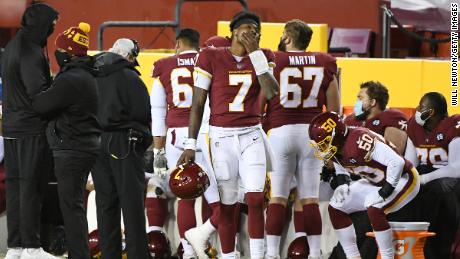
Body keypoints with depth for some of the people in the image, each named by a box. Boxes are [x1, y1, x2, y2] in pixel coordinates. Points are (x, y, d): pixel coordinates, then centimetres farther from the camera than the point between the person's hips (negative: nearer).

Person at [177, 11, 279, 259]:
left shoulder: (262, 57, 4)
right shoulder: (211, 58, -5)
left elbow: (271, 92, -14)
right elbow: (198, 104, -2)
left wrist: (255, 53, -15)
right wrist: (190, 145, -5)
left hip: (251, 136, 2)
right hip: (221, 137, -1)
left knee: (256, 199, -11)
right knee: (227, 205, 3)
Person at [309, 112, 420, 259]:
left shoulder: (358, 142, -35)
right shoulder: (335, 147, -7)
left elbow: (397, 162, -36)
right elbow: (341, 168, 17)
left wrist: (386, 191, -30)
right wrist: (343, 184, -3)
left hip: (404, 179, -10)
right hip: (375, 182, 10)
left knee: (374, 208, -33)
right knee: (336, 207, 4)